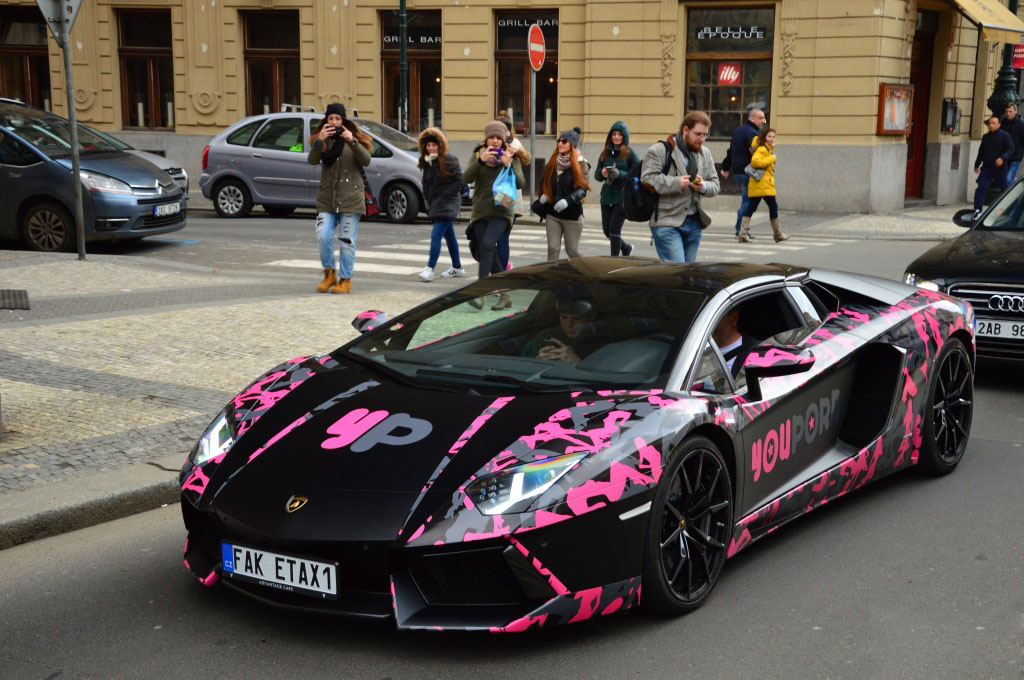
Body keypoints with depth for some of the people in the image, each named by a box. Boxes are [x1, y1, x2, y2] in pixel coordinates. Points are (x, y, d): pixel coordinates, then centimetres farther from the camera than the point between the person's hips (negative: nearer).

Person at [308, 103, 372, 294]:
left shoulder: (355, 138, 5)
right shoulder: (321, 140, 8)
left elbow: (366, 160, -11)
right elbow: (312, 160, -9)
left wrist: (352, 141, -24)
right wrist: (319, 141, -25)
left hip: (351, 198, -2)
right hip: (327, 199, 2)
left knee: (347, 240, -2)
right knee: (323, 236, -11)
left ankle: (345, 280, 7)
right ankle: (330, 274, 9)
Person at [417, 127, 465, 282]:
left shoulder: (450, 161, -11)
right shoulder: (427, 163, 10)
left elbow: (459, 183, -13)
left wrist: (442, 196, -16)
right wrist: (429, 199, 7)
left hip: (448, 205, -8)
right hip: (436, 205, 8)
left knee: (436, 235, -16)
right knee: (449, 236, 16)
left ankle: (430, 269, -20)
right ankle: (457, 267, 26)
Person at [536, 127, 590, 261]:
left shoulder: (580, 164, -6)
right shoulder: (552, 163, 9)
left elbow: (582, 189, -15)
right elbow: (544, 183, 18)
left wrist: (568, 200, -30)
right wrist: (543, 196, -2)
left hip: (572, 215, -4)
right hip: (552, 215, 4)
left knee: (572, 250, 5)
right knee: (553, 249, -3)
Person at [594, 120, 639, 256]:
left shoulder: (630, 153, -4)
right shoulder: (605, 153, 10)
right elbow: (596, 175, 12)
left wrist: (619, 174, -22)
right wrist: (602, 173, -11)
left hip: (622, 198, -5)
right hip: (606, 197, 5)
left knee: (614, 230, -10)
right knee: (607, 231, 10)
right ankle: (626, 247, 37)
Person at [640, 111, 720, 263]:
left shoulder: (705, 153, 16)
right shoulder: (659, 151, -6)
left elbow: (715, 184, 16)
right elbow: (647, 179, -15)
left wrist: (703, 186, -7)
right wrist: (676, 183, -22)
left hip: (694, 222, 7)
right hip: (666, 223, -7)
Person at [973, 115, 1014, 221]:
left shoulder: (1004, 135, -3)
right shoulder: (985, 137, 14)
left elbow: (1010, 149, -10)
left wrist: (1003, 158, -26)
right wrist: (977, 165, 26)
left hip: (1000, 168, -4)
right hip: (986, 168, 4)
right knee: (981, 188, -10)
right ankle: (977, 210, -14)